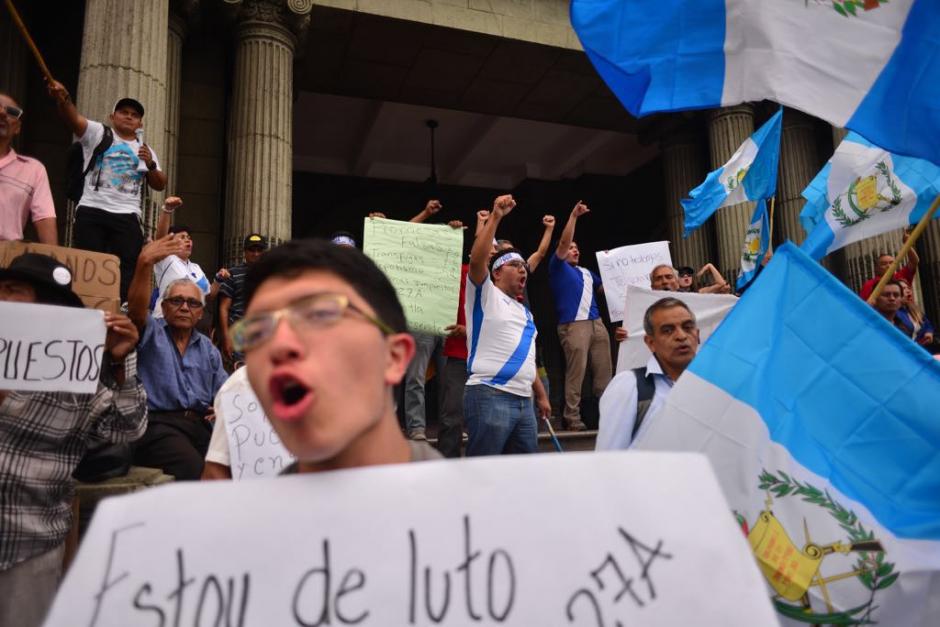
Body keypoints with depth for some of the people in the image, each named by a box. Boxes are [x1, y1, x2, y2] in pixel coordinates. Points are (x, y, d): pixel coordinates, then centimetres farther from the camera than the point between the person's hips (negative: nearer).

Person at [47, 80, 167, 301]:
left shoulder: (146, 150, 20)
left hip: (127, 216, 2)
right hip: (92, 212, -2)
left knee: (127, 269, -4)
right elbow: (74, 118, -9)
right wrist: (63, 97, -30)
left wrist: (151, 164, -4)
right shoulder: (98, 133, 12)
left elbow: (160, 185, 15)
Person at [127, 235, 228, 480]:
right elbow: (136, 309, -11)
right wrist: (145, 264, -28)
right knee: (195, 470, -34)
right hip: (157, 424, -4)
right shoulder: (150, 333, 11)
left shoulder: (208, 349, 24)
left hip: (201, 424, 4)